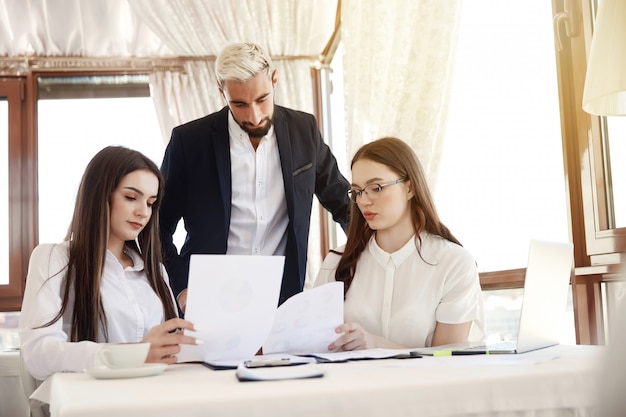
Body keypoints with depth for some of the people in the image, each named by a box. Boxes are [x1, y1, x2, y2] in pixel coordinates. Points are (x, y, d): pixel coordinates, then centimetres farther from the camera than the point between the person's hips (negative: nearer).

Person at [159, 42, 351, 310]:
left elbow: (342, 200, 16)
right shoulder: (189, 140, -5)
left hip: (284, 300, 2)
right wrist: (181, 289, -9)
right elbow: (159, 225, 3)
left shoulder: (303, 129, 3)